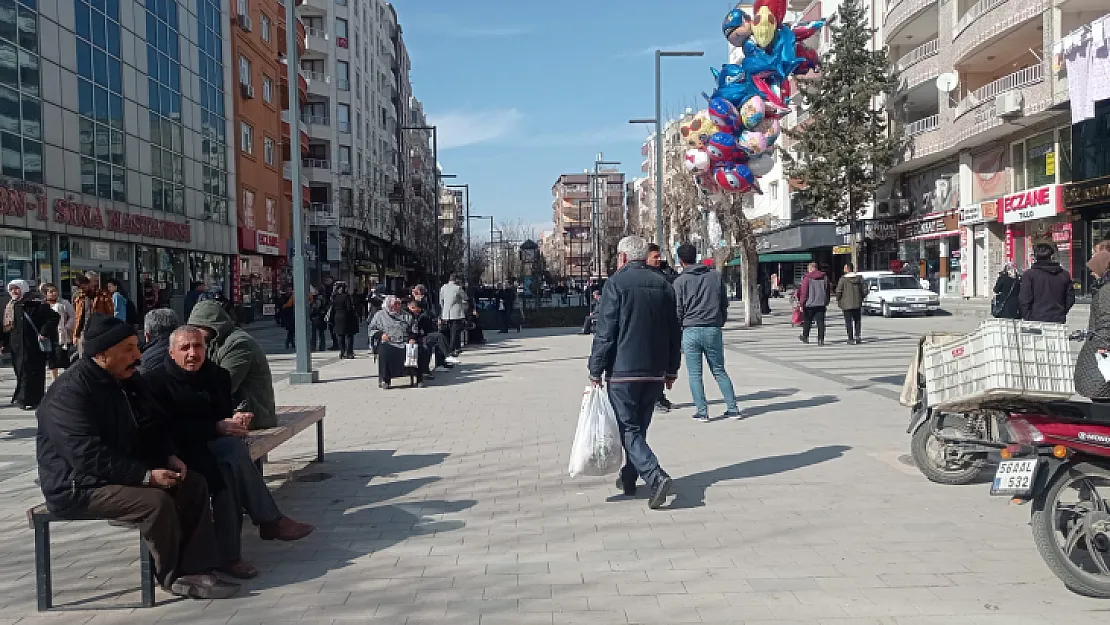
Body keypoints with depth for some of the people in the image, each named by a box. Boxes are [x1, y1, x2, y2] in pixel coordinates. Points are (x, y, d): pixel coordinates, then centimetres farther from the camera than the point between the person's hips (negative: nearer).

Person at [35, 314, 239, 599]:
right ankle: (172, 576, -7)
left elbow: (153, 426, 16)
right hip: (79, 485, -9)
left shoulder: (128, 380, 6)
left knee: (194, 484, -6)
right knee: (156, 502, -29)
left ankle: (195, 570, -7)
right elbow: (89, 456, -30)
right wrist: (146, 476, -29)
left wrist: (170, 457, -3)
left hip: (129, 469, 9)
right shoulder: (69, 392, -22)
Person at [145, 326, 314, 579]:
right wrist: (218, 427, -21)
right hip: (178, 452, -5)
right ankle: (270, 521, -21)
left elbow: (226, 410, 21)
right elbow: (171, 430, -15)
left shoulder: (217, 375, 13)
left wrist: (236, 419, -5)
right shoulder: (155, 381, -6)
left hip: (211, 446, 6)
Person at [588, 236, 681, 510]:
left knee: (628, 429, -2)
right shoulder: (664, 285, 9)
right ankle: (629, 478, 29)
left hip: (623, 371, -6)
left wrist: (596, 370, -7)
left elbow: (605, 332, -13)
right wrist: (672, 369, 19)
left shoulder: (616, 283, -9)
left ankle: (656, 476, -19)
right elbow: (675, 332, 12)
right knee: (639, 426, 18)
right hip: (656, 372, 6)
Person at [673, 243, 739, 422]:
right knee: (719, 371, 13)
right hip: (714, 330, 3)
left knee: (694, 374, 5)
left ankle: (702, 411, 3)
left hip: (691, 331, -3)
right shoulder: (715, 275, 7)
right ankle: (733, 409, 12)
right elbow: (724, 303, 10)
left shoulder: (680, 281, -2)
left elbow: (677, 311, -2)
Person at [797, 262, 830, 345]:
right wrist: (826, 303, 19)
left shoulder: (807, 278, -7)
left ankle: (805, 337, 23)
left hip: (810, 303, -3)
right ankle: (821, 339, -2)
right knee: (820, 321, 3)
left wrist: (801, 304, -5)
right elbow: (827, 291, 12)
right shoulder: (824, 277, 8)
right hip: (821, 303, 3)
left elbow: (803, 292, -9)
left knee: (807, 321, 12)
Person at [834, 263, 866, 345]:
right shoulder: (859, 277, 2)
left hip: (847, 304, -3)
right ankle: (857, 337, 8)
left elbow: (838, 291, -11)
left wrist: (838, 301, 3)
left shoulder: (843, 279, -9)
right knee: (857, 321, 15)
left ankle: (851, 339, -2)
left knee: (848, 322, 1)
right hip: (857, 303, 3)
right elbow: (864, 290, 3)